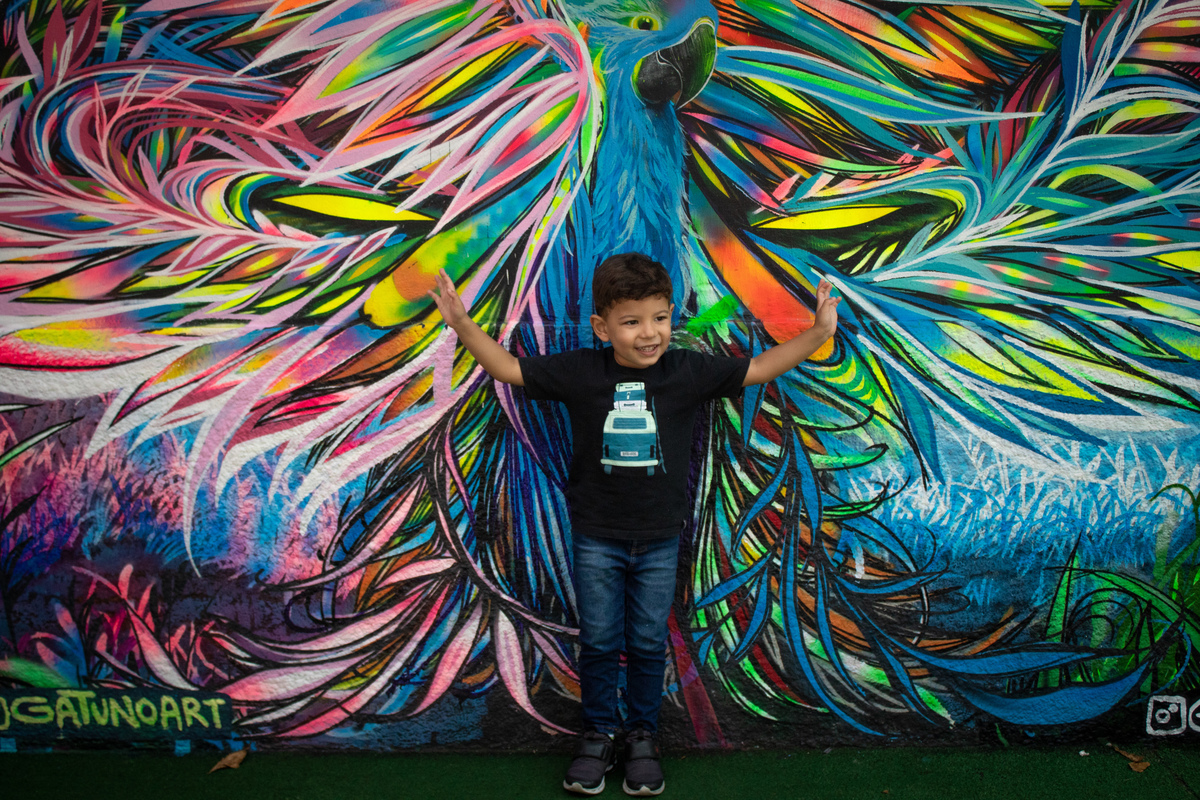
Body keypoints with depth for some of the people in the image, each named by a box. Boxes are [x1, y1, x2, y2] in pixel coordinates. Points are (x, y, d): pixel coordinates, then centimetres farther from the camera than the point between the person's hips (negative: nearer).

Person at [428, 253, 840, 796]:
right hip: (595, 536, 0)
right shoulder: (579, 372, -10)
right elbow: (508, 368, -5)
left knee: (648, 643, 12)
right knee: (598, 641, 10)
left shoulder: (687, 371, -9)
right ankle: (598, 734, 30)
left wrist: (819, 333, -7)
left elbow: (756, 369, -2)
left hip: (659, 538, 1)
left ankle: (642, 736, 32)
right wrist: (463, 326, -14)